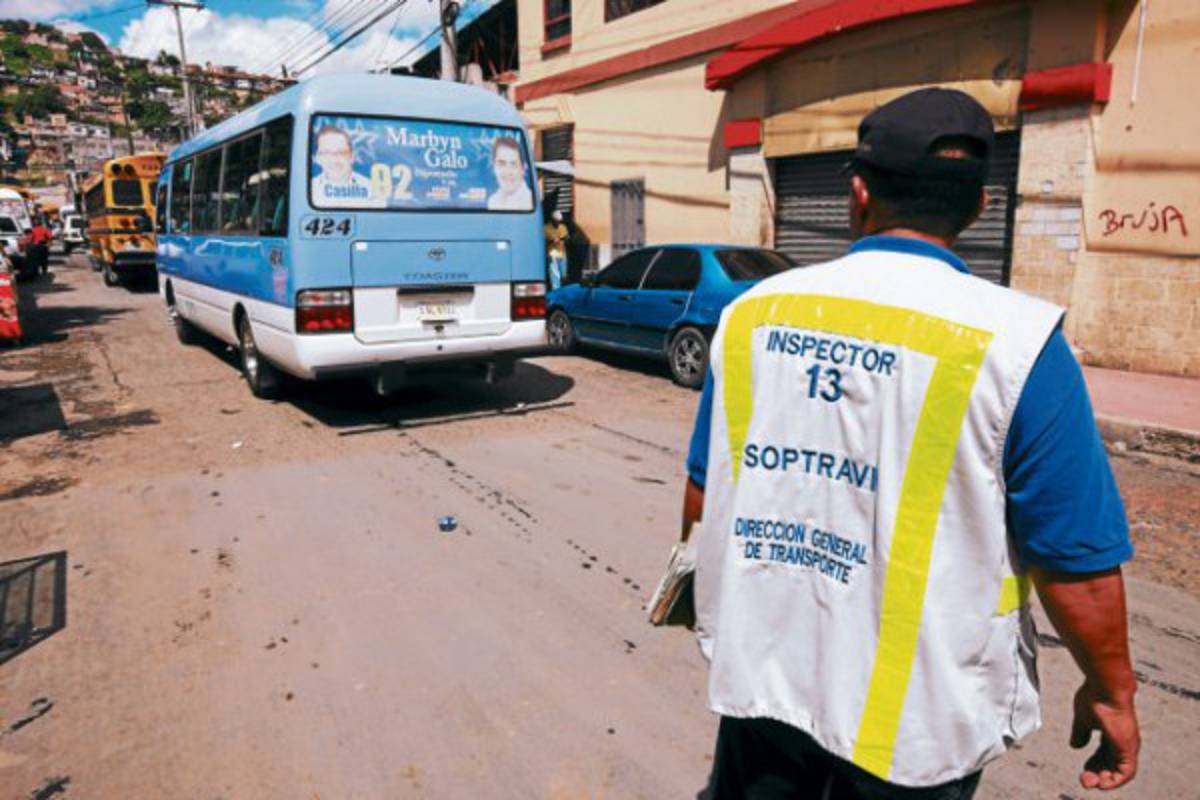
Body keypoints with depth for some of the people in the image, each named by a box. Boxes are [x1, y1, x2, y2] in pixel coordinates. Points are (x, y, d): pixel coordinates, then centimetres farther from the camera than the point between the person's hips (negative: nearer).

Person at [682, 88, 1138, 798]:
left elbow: (702, 493, 4)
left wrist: (713, 588, 22)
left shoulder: (752, 312, -5)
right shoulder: (1013, 341, -17)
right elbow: (1077, 558, -12)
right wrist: (1112, 692, 5)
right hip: (911, 714, -2)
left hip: (760, 667, 3)